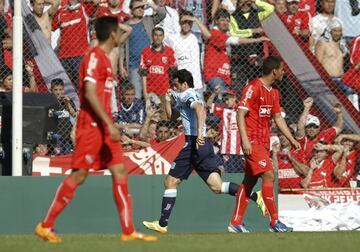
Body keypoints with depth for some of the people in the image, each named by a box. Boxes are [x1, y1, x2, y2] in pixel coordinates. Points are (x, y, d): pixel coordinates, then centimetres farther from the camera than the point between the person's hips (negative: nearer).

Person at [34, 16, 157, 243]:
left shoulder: (104, 59, 18)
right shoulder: (94, 57, -11)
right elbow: (89, 92, -20)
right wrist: (109, 124, -24)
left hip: (104, 126, 9)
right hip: (91, 125, -9)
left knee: (120, 171, 2)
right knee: (79, 175, -7)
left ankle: (129, 231, 1)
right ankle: (46, 226, 0)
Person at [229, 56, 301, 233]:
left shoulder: (274, 93, 14)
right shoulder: (253, 88, -13)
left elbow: (278, 118, 22)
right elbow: (240, 113, -16)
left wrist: (292, 140, 18)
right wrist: (245, 140, -24)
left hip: (264, 142, 9)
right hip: (252, 141, -9)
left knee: (249, 181, 9)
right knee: (268, 175, -15)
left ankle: (236, 223, 13)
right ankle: (274, 222, -13)